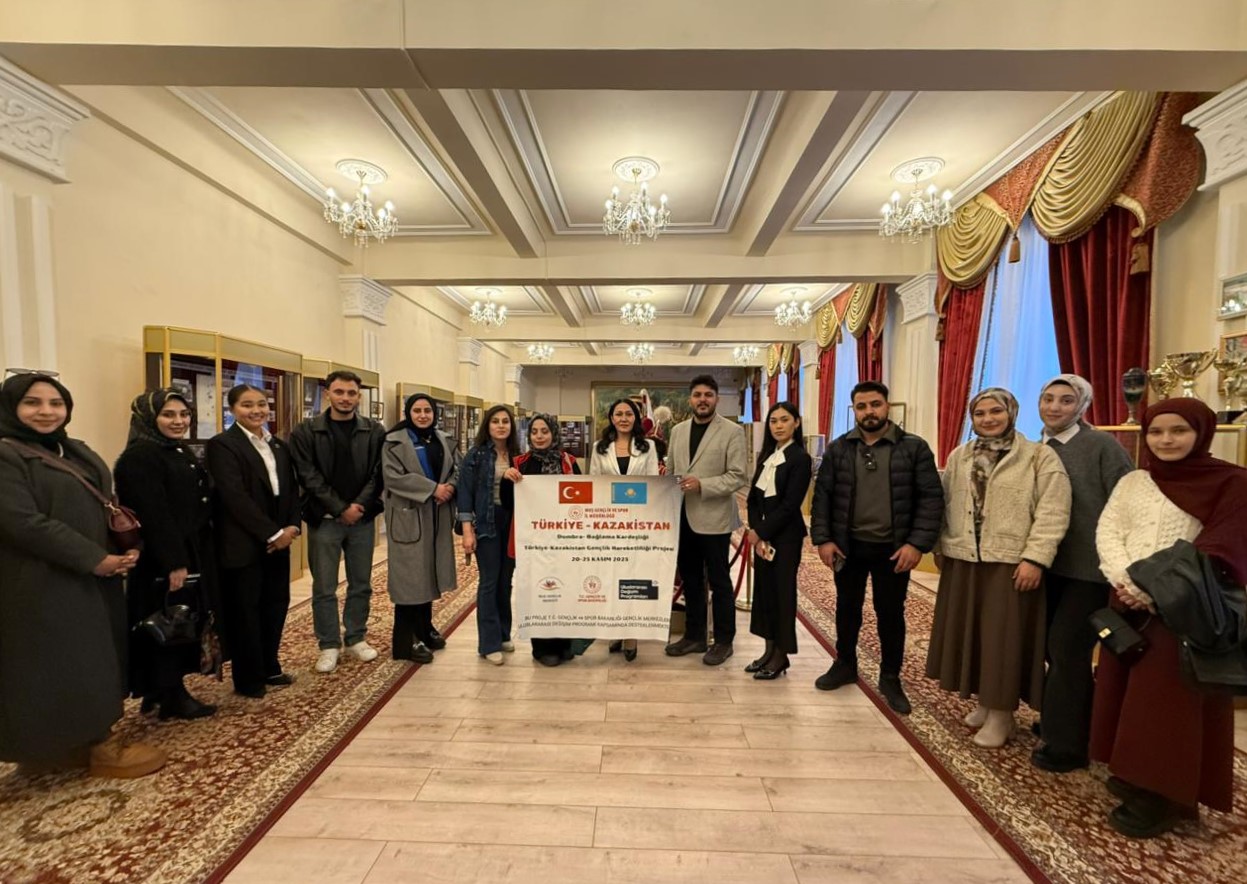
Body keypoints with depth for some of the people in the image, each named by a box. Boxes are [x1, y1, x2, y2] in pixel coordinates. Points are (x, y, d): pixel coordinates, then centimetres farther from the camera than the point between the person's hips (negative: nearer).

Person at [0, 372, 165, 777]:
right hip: (44, 584, -8)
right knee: (62, 666, 3)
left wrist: (128, 547, -3)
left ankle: (77, 740, 28)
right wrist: (94, 559, -18)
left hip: (93, 579, 8)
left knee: (90, 663, 14)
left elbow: (106, 506, 14)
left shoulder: (77, 452, 12)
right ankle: (98, 747, 14)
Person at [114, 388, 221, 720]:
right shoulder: (140, 456, -16)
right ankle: (171, 698, 15)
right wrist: (173, 563, -24)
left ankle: (165, 690, 30)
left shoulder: (182, 453, 13)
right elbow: (153, 515, -22)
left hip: (192, 556, 9)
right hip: (163, 562, -9)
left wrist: (196, 558, 16)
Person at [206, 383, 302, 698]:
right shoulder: (222, 445, -9)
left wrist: (291, 527, -5)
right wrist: (272, 533, -17)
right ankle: (248, 679, 19)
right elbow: (235, 497, -17)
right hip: (243, 544, -6)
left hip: (278, 540, 6)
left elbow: (292, 489, 10)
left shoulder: (279, 445, 12)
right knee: (244, 611, 5)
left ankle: (269, 668, 28)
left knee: (276, 605, 12)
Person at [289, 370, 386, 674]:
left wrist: (360, 506, -13)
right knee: (324, 588, 6)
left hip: (362, 519, 2)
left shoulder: (374, 431, 3)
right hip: (324, 519, -1)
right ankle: (329, 645, 20)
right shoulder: (305, 432, -1)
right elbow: (309, 477, -6)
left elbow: (377, 474, 0)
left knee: (361, 584, 11)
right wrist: (341, 509, -12)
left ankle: (356, 638, 26)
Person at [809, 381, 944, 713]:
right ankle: (844, 665, 36)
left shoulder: (914, 447, -4)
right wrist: (822, 539, -6)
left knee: (891, 614, 11)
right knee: (847, 609, 16)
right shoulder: (838, 449, 1)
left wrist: (918, 543, -15)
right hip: (848, 546, 2)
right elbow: (822, 496, 2)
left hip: (893, 548, -2)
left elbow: (931, 498, -7)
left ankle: (890, 678, 30)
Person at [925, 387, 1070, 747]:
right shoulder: (959, 457, 12)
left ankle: (1001, 715, 18)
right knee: (970, 633, 12)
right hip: (963, 561, 5)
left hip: (1011, 564, -5)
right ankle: (984, 703, 29)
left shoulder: (1040, 456, -3)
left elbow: (1052, 512, -10)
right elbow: (946, 505, 13)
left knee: (1004, 638, 3)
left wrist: (1035, 558, -16)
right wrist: (940, 546, 9)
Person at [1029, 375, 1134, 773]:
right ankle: (1065, 720, 38)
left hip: (1090, 567, -6)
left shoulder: (1103, 445, -9)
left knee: (1067, 649, -1)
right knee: (1055, 648, 17)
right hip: (1050, 565, 6)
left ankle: (1065, 744, 15)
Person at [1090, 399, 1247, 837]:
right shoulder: (1132, 482, 10)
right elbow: (1107, 531, 2)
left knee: (1169, 699, 0)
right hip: (1129, 603, 5)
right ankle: (1135, 775, 26)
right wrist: (1126, 581, -14)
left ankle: (1160, 796, 13)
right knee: (1126, 691, 10)